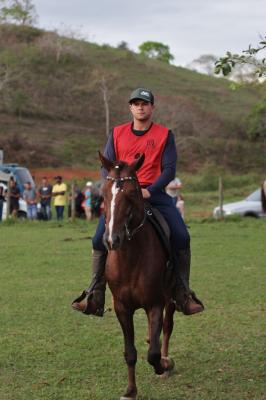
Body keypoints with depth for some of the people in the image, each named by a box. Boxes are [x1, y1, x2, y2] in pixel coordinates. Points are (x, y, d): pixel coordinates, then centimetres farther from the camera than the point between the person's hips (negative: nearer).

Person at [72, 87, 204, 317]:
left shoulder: (164, 135, 5)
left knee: (181, 237, -16)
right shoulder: (117, 133, 11)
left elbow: (169, 169, -2)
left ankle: (183, 294, -4)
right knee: (99, 239, -14)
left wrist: (149, 190, -18)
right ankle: (95, 295, -4)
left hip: (154, 193, -1)